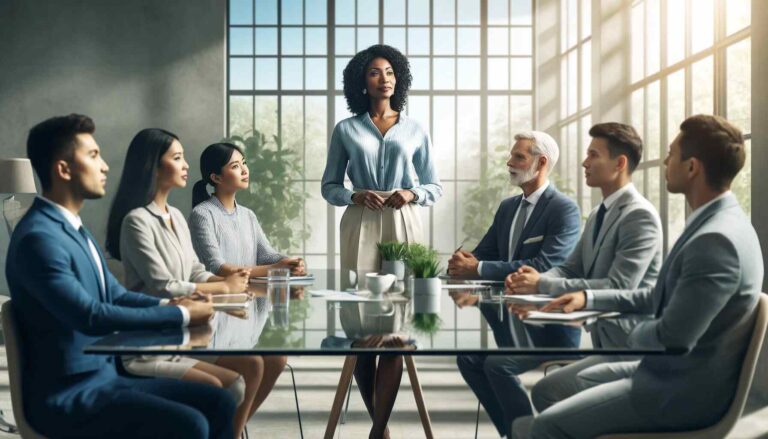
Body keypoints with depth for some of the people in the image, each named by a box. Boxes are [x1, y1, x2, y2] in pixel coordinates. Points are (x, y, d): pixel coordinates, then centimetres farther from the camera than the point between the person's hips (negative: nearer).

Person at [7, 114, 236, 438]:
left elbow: (116, 295, 15)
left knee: (219, 403, 1)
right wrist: (180, 315, -19)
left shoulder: (74, 228, 13)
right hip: (68, 395, -9)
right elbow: (92, 316, -26)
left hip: (106, 376, 9)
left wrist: (169, 304, -4)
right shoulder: (38, 238, -18)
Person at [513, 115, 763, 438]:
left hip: (684, 391, -10)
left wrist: (635, 335, -4)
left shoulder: (717, 239, -26)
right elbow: (663, 296, 18)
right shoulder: (715, 223, 9)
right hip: (671, 372, 10)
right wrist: (589, 298, 10)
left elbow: (672, 338, -27)